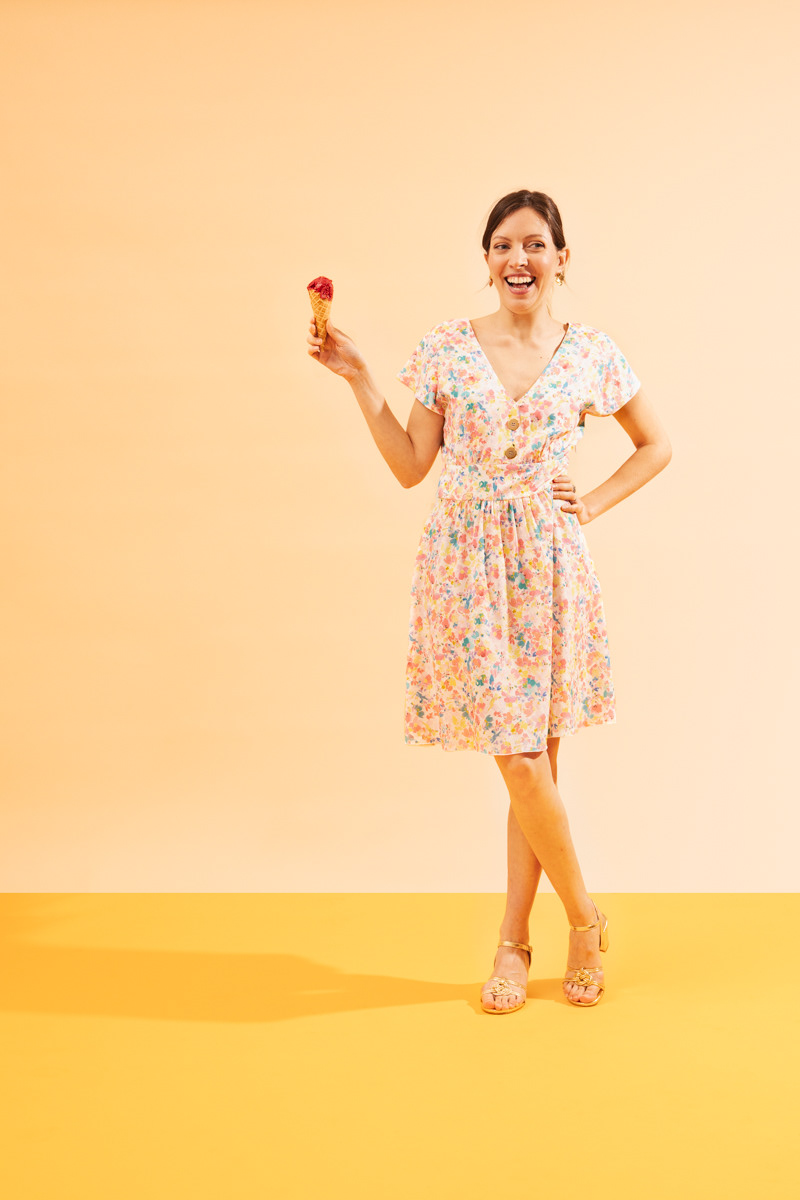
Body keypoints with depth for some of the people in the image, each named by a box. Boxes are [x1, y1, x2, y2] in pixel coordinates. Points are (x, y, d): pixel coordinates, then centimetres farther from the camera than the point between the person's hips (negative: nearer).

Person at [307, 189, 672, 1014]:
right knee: (518, 762, -3)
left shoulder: (589, 353, 3)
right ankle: (583, 918, 17)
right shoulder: (447, 348, 2)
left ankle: (513, 939, 18)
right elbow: (411, 467, 4)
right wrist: (360, 381, -2)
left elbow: (656, 444, 16)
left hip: (547, 566, 1)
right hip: (466, 565, -1)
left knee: (533, 760, 4)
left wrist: (592, 504, 4)